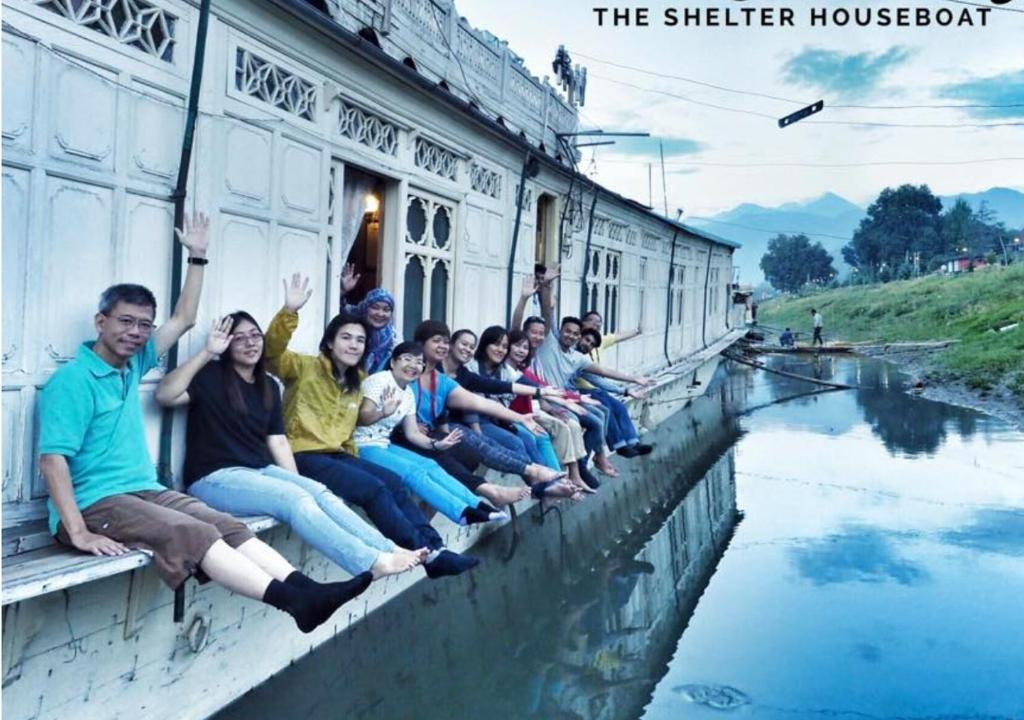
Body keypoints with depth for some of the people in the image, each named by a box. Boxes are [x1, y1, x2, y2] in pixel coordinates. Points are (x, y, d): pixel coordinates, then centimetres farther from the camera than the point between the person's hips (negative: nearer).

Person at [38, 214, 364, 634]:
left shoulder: (132, 364, 14)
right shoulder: (72, 381, -10)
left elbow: (183, 320, 20)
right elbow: (52, 459, -17)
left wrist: (198, 257, 15)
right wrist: (79, 532, -26)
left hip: (145, 492, 8)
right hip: (95, 503, -8)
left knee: (227, 526, -18)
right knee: (192, 534, -31)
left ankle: (305, 589, -37)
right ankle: (294, 601, -47)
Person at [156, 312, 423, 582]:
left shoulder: (269, 386, 16)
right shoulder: (211, 376, -2)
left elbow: (277, 440, 12)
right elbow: (165, 396, -20)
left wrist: (297, 482, 0)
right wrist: (207, 353, -22)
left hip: (261, 470, 6)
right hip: (215, 478, -6)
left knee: (320, 492, -22)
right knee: (295, 498, -30)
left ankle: (388, 550, -33)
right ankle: (372, 562, -39)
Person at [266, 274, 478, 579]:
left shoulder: (356, 382, 18)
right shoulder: (305, 367, -4)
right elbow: (272, 352, -22)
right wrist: (289, 312, -36)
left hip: (338, 454, 7)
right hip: (305, 456, -7)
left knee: (394, 482, -16)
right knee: (374, 488, -24)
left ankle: (434, 547, -19)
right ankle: (426, 553, -22)